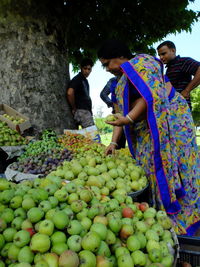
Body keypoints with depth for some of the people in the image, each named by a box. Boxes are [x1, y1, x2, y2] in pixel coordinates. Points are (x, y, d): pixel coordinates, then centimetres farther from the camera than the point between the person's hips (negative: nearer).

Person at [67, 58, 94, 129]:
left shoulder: (85, 81, 19)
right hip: (82, 111, -10)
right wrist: (74, 108, -15)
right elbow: (69, 93, -25)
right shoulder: (77, 79, -9)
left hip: (87, 111, 10)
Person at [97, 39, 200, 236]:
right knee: (152, 168, 5)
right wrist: (114, 142, 8)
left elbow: (150, 94, -19)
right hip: (147, 132, 9)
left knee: (169, 166, -7)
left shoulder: (141, 63, -6)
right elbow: (121, 113, 15)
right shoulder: (122, 83, 20)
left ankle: (182, 218, 6)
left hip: (168, 120, -9)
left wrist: (129, 119, -22)